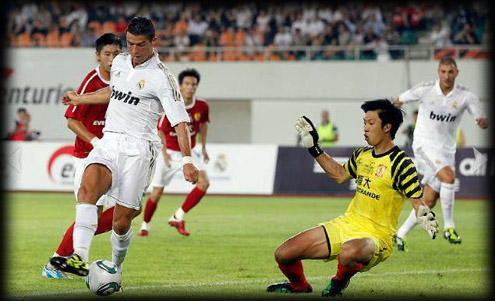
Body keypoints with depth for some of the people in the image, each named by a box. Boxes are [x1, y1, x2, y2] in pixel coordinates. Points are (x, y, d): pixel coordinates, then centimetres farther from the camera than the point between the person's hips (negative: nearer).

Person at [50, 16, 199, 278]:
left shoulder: (161, 77, -7)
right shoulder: (119, 62, 13)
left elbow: (180, 121, -11)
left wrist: (187, 160, -21)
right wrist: (79, 99, 46)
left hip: (138, 149, -4)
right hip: (109, 142, 5)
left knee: (121, 222, -6)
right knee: (88, 186, -27)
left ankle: (116, 268, 24)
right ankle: (79, 258, -42)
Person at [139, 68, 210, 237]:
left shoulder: (202, 106, -9)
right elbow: (160, 130, -15)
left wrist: (203, 147, 13)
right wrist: (164, 152, -28)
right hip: (169, 152, -3)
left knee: (204, 183, -20)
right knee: (157, 193, -2)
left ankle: (178, 218, -9)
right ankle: (145, 225, 23)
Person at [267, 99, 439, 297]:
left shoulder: (400, 164, -13)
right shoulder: (362, 155, 8)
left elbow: (418, 203, -16)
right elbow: (340, 175, 26)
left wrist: (425, 216, -38)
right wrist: (314, 148, 23)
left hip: (376, 236, -7)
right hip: (347, 225, 7)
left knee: (349, 252, -44)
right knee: (283, 254, -1)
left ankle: (340, 282, -7)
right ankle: (299, 286, 34)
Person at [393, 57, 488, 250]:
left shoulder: (466, 96, -4)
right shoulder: (425, 90, -9)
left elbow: (482, 122, -7)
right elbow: (400, 100, 8)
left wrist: (483, 122, -28)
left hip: (447, 150, 4)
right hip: (425, 145, -4)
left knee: (429, 201, 4)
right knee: (449, 176, -29)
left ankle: (401, 234, 21)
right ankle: (449, 227, -20)